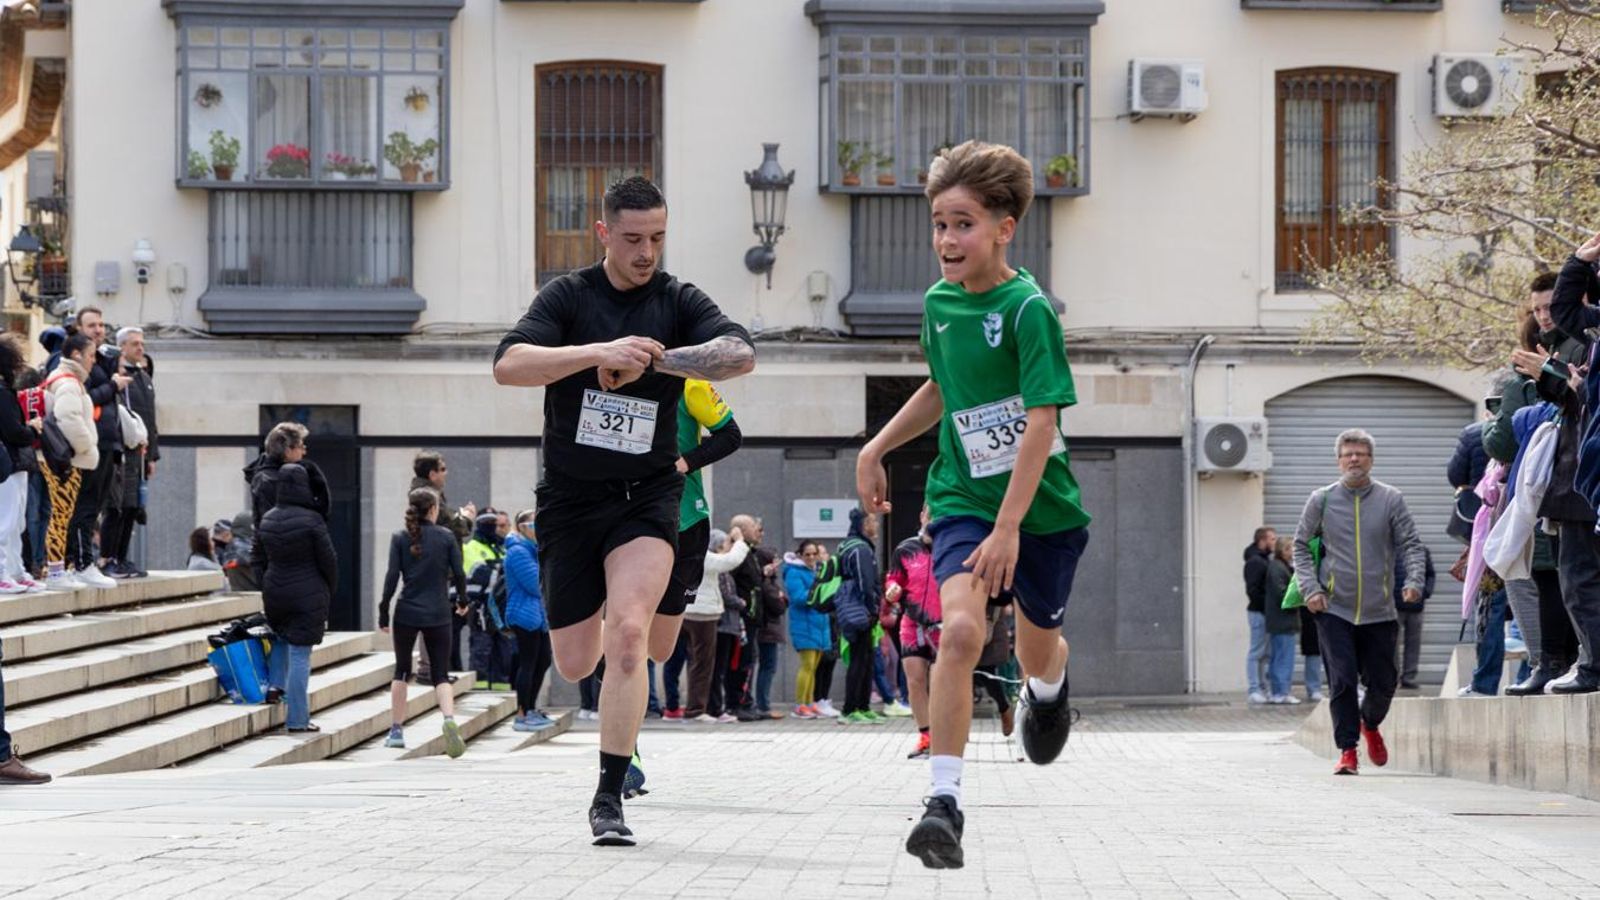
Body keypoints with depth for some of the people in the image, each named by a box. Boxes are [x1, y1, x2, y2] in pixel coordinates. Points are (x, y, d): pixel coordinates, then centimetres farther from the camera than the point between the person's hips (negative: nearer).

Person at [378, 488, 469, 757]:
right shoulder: (446, 536, -1)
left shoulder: (400, 538, 0)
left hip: (407, 613, 0)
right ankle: (449, 719, -24)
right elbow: (458, 573, 0)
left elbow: (392, 576, -4)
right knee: (440, 673, 3)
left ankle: (396, 730, 18)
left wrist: (383, 613, 1)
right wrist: (462, 600, 18)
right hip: (438, 614, 0)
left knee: (401, 670, 16)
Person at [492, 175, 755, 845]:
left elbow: (741, 355, -18)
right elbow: (508, 365, -18)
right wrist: (600, 352, -30)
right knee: (576, 664, 7)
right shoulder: (568, 297, -2)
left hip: (647, 494, -1)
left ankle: (609, 798, -10)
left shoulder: (678, 303, 0)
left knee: (636, 637, -21)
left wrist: (652, 359, -26)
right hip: (569, 495, 1)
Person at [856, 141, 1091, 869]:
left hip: (1042, 508, -3)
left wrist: (1009, 527, -29)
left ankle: (1046, 692, 57)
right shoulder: (939, 303, 1)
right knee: (960, 629, -22)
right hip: (963, 499, 3)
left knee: (1038, 646, 17)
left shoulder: (1027, 308, -18)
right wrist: (875, 449, 17)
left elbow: (1040, 424, -23)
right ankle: (944, 802, -23)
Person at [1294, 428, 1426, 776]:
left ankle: (1370, 724, 38)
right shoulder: (1321, 500, 3)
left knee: (1382, 682, 7)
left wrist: (1413, 581, -15)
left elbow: (1411, 545, 2)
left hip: (1378, 612, 1)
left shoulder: (1391, 500, 3)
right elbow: (1300, 546, 9)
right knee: (1342, 681, -10)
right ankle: (1347, 750, -2)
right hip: (1334, 609, -1)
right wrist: (1310, 588, -4)